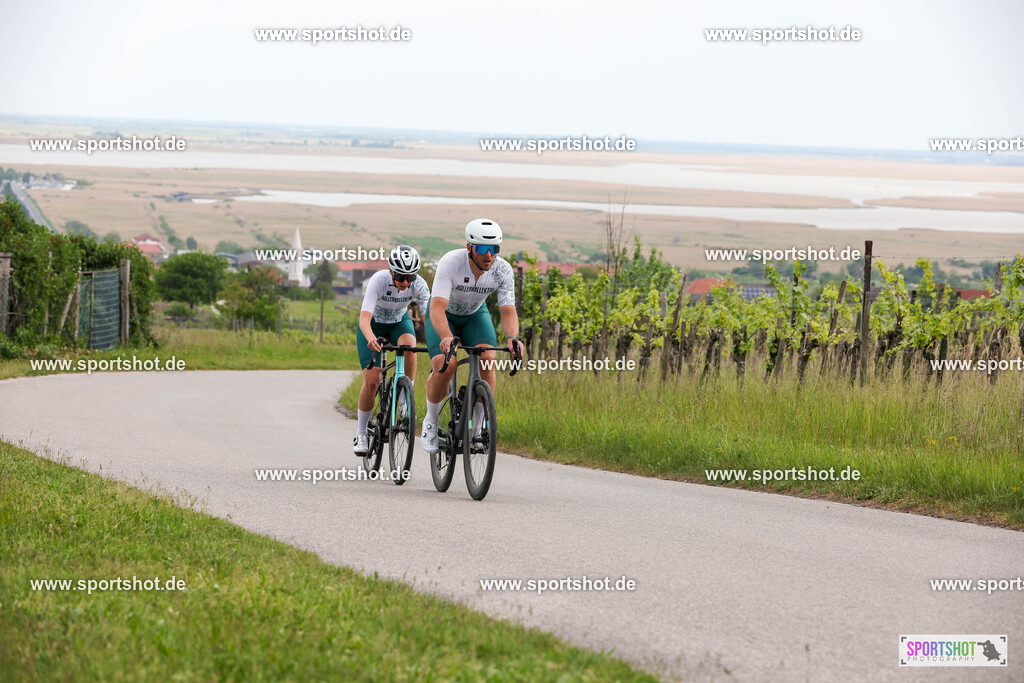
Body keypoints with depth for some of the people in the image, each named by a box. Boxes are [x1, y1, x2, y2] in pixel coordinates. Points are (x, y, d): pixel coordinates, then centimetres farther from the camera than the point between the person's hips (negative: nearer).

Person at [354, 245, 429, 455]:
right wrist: (371, 339, -64)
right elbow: (364, 318, -43)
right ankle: (361, 434, 5)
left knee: (409, 346, -34)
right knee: (372, 381, -13)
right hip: (374, 324, -2)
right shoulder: (378, 280, -35)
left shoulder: (418, 284, -27)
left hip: (399, 322, 2)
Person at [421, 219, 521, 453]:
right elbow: (437, 308, -43)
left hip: (475, 314, 3)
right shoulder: (451, 263, -36)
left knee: (487, 359, -24)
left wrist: (512, 337, -50)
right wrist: (446, 337, -62)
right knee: (444, 365, -25)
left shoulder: (503, 270, -26)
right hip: (444, 313, -3)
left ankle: (480, 425, -10)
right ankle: (431, 422, 0)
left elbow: (508, 310, -28)